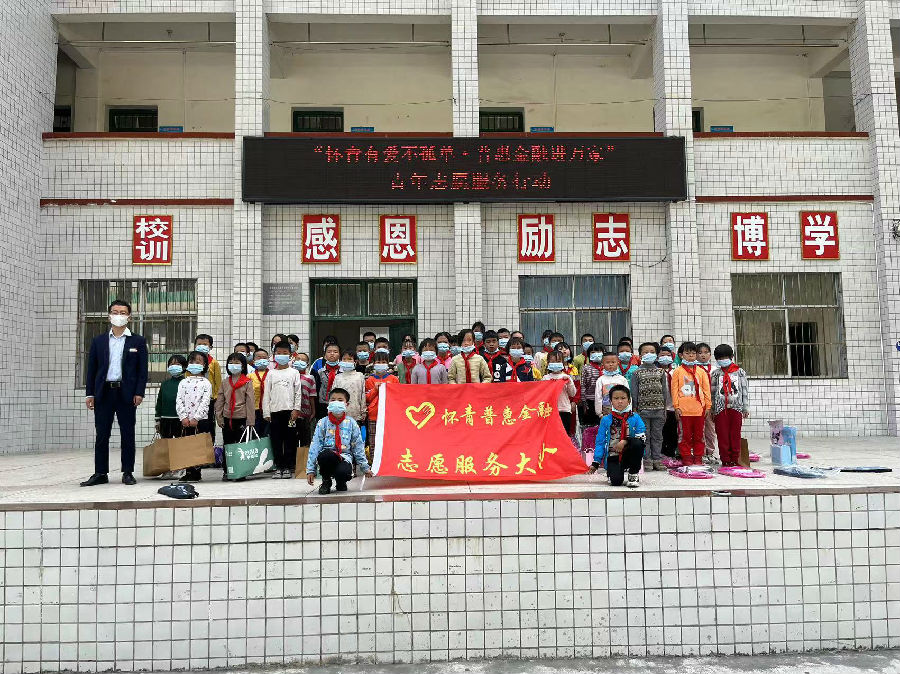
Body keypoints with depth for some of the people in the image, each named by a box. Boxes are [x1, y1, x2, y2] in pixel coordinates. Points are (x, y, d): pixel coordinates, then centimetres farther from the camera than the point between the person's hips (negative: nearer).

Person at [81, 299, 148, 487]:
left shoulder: (138, 341, 5)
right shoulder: (98, 341, 11)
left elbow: (142, 369, 2)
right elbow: (92, 368, 10)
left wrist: (139, 392, -7)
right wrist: (89, 394, 4)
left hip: (126, 393, -2)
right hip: (103, 392, 2)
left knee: (128, 434, 3)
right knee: (101, 434, 4)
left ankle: (128, 473, 10)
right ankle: (100, 473, 12)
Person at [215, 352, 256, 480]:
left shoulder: (247, 382, -2)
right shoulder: (225, 382, 10)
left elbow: (251, 402, -5)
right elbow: (219, 401, 11)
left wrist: (250, 421, -10)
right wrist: (219, 417, 3)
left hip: (241, 418, -4)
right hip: (227, 418, 4)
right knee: (227, 445, 9)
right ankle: (226, 471, 17)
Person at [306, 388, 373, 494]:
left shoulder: (351, 424, 8)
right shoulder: (322, 423, 6)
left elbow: (358, 447, 13)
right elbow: (314, 446, 3)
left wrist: (365, 468, 13)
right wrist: (311, 469, -3)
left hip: (344, 457, 0)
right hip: (327, 457, 0)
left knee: (344, 473, -34)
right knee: (325, 454, -37)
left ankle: (340, 483, 8)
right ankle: (326, 481, -5)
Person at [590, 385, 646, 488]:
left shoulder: (635, 418, 4)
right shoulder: (606, 420, 5)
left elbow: (642, 436, -9)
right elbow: (600, 442, 5)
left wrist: (625, 441, -21)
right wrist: (596, 462, -1)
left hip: (629, 454, 1)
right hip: (613, 457, -1)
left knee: (638, 443, -32)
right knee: (616, 481, -27)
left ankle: (634, 473, -10)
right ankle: (613, 472, 13)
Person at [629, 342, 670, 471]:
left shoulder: (661, 372, 8)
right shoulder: (636, 373, 1)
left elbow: (665, 390, 10)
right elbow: (634, 392, 0)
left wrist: (665, 407, 6)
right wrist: (634, 409, -4)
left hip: (658, 409, 2)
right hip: (643, 409, -2)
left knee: (657, 436, 7)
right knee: (645, 436, 2)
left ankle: (657, 459, 14)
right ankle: (647, 460, 8)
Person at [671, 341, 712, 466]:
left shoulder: (701, 371, 10)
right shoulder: (678, 371, 3)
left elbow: (706, 389, 11)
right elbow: (674, 390, 1)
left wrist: (707, 406, 7)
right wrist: (676, 406, -4)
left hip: (699, 408, 2)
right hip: (684, 409, -2)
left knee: (699, 435, 8)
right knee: (685, 434, 2)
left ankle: (698, 457, 16)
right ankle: (686, 457, 10)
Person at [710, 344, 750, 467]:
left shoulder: (740, 372, 7)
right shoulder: (716, 373, 9)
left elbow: (745, 391, 8)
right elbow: (712, 392, 10)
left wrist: (746, 408, 4)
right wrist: (712, 410, 7)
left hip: (736, 407, -1)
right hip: (721, 407, 1)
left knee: (735, 434, 2)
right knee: (722, 435, 0)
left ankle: (734, 459, 10)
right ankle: (725, 459, 7)